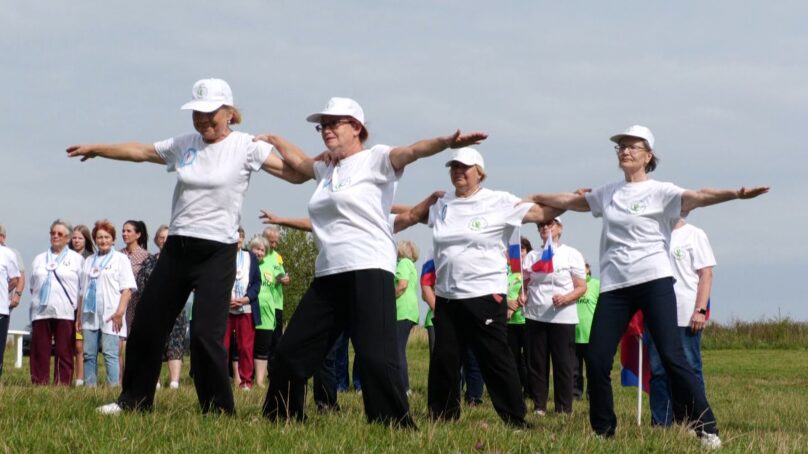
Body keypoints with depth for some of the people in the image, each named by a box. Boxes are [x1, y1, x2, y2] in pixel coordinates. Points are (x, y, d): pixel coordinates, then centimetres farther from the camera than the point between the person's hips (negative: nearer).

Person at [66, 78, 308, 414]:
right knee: (146, 325, 11)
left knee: (206, 335, -13)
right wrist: (95, 149, 27)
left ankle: (219, 411, 1)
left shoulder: (245, 147, -6)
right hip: (177, 248, 6)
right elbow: (139, 152, 22)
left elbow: (296, 174, -12)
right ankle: (134, 400, 27)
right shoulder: (184, 145, 8)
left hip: (217, 252, -6)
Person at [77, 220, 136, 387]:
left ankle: (114, 388, -11)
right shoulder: (89, 261, 21)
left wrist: (120, 312, -14)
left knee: (110, 354, -10)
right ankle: (89, 387, 5)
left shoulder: (120, 259, 6)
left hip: (110, 315, -5)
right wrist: (79, 316, 15)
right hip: (90, 316, 5)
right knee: (89, 355, 2)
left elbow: (127, 289, -3)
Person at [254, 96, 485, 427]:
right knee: (290, 352, 12)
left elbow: (411, 151, -20)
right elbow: (297, 160, 41)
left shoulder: (374, 159, -2)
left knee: (376, 359, -18)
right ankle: (279, 421, 25)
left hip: (368, 272, -8)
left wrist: (446, 143, -36)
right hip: (328, 276, 8)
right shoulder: (326, 170, 20)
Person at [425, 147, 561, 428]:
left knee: (496, 360, -5)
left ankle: (515, 420, 1)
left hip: (485, 296, -5)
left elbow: (541, 214, -5)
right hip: (447, 296, 5)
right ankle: (443, 417, 19)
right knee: (443, 359, 7)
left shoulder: (499, 202, -3)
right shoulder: (441, 205, 11)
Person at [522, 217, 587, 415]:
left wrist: (566, 298, -19)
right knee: (536, 363, 3)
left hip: (562, 317, -3)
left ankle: (564, 408, 3)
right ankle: (539, 406, 9)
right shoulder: (532, 256, 15)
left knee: (563, 364, -2)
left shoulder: (572, 255, 3)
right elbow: (525, 283, 15)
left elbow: (581, 287, -1)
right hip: (535, 316, 4)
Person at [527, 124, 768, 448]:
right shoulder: (608, 193, 16)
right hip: (614, 286, 5)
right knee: (596, 359, -1)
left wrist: (736, 194, -32)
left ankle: (707, 428, -9)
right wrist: (535, 198, 38)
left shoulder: (660, 191, -1)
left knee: (671, 356, -12)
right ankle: (603, 430, 14)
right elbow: (570, 201, 31)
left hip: (654, 282, -5)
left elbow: (698, 197, -16)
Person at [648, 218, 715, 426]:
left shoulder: (694, 235, 1)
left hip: (686, 317, -5)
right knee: (658, 371, 5)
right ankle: (660, 424, 9)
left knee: (689, 370, -1)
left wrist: (700, 311, -13)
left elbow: (706, 274, -4)